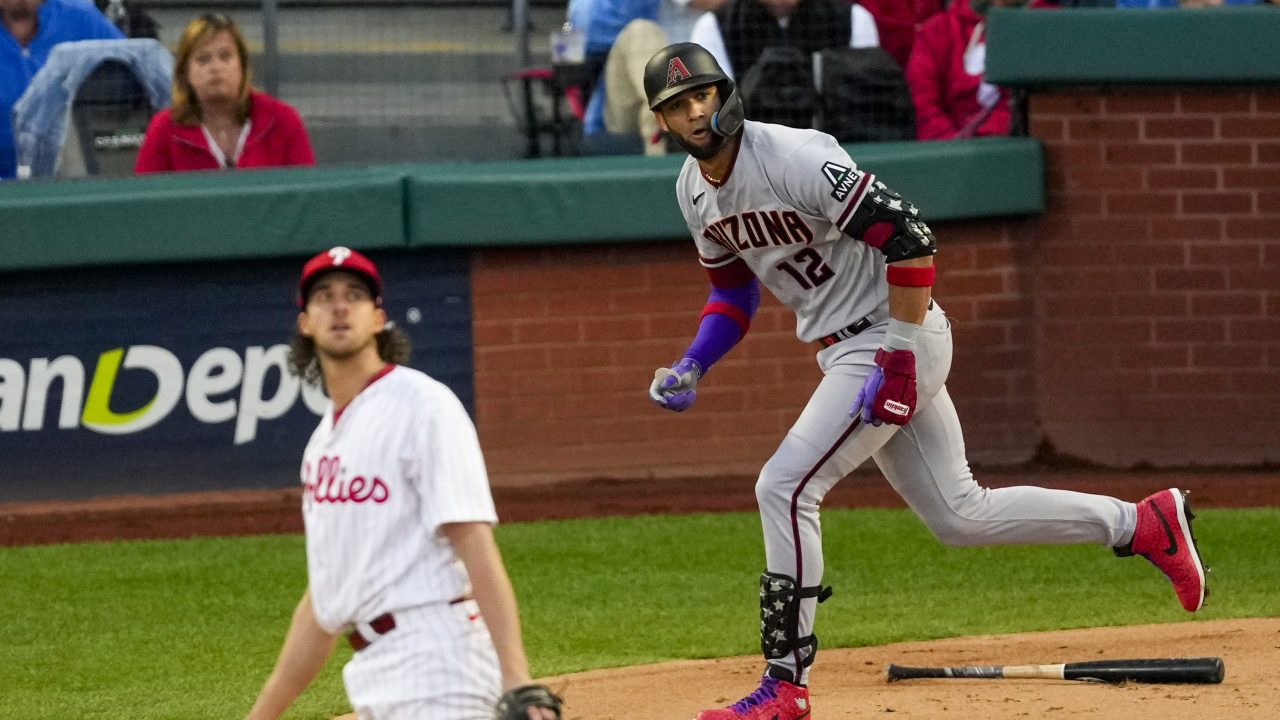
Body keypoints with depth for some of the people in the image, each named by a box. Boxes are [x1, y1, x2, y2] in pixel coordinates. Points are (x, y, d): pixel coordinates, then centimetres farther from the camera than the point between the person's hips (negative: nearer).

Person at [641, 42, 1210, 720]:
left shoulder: (791, 158, -23)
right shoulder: (695, 189, 5)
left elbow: (907, 235, -25)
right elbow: (732, 289, 19)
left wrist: (900, 357, -25)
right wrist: (691, 367, 3)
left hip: (894, 339, -9)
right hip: (844, 353, 9)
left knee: (784, 487, -17)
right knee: (959, 517, 12)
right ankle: (1144, 523, 22)